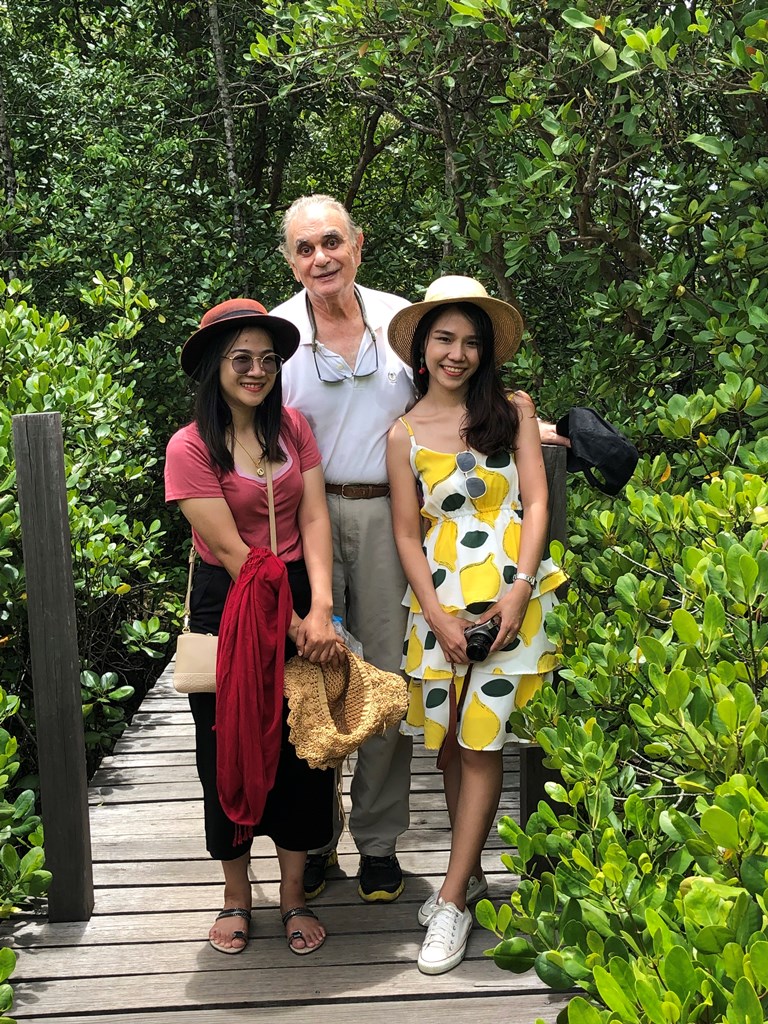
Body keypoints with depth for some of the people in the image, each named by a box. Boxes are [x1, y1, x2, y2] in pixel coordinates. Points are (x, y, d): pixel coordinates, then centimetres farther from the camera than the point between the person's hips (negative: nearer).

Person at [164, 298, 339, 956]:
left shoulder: (292, 427, 2)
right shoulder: (191, 447, -10)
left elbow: (313, 519, -6)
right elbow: (232, 552, -14)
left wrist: (320, 610, -19)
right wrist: (293, 625, -16)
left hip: (301, 599, 3)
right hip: (228, 608, -3)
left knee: (303, 750, 7)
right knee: (231, 752, 8)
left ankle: (294, 895, 26)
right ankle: (237, 896, 29)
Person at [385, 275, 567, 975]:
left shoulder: (513, 409, 5)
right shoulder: (405, 434, 6)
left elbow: (536, 501, 1)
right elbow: (406, 533, 4)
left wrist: (518, 592, -11)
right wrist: (436, 614, -8)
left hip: (510, 592, -2)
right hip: (441, 601, 2)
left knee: (480, 741, -4)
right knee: (451, 740, 8)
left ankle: (453, 899, 5)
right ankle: (472, 875, 26)